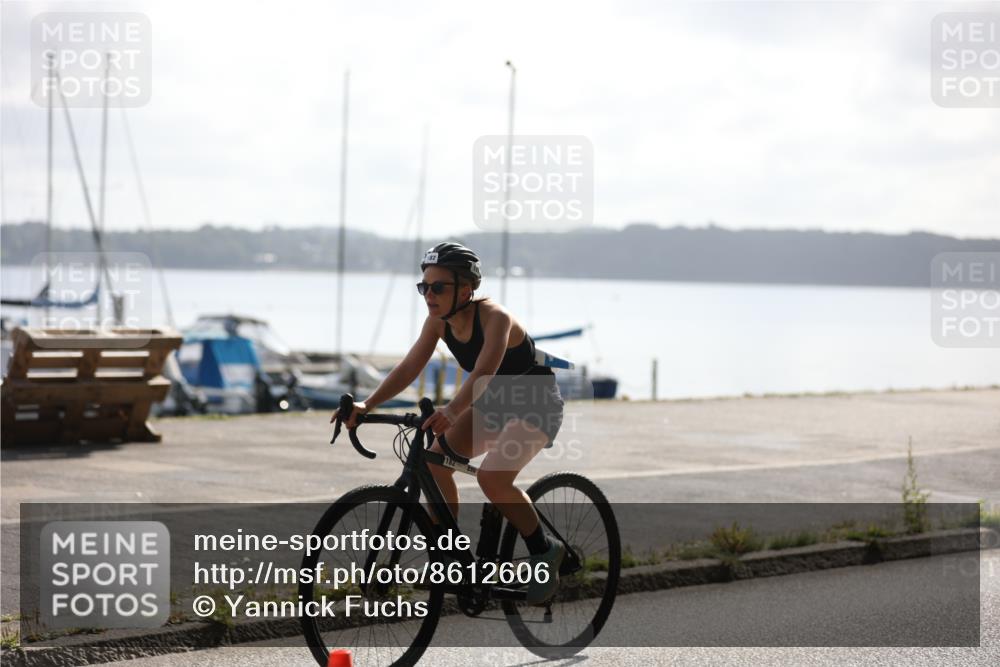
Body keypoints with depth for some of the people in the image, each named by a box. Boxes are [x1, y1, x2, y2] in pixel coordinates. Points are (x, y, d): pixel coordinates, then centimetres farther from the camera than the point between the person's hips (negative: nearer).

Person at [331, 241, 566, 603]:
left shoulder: (495, 317, -29)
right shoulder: (439, 321, -8)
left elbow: (484, 371, -43)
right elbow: (409, 367, -11)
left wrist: (452, 411, -58)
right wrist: (367, 405, -23)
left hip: (537, 404, -8)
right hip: (495, 402, 8)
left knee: (492, 477, -27)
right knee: (435, 462, -10)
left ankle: (545, 551, -8)